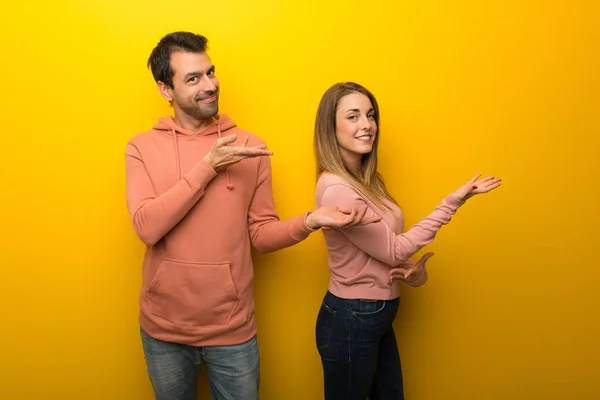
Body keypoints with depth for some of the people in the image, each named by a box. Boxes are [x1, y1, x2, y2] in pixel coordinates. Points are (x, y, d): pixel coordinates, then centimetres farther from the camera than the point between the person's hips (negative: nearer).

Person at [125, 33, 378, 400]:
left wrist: (310, 221, -19)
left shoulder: (249, 147, -3)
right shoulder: (142, 147, -5)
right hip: (164, 329, 0)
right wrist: (208, 167, -21)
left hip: (232, 329, 0)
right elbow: (147, 228, -19)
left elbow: (261, 235, -2)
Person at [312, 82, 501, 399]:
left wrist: (416, 270, -11)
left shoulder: (366, 179, 5)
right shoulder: (335, 189, -24)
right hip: (350, 320, -9)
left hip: (378, 316, 9)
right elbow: (393, 250, -19)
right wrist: (453, 202, -19)